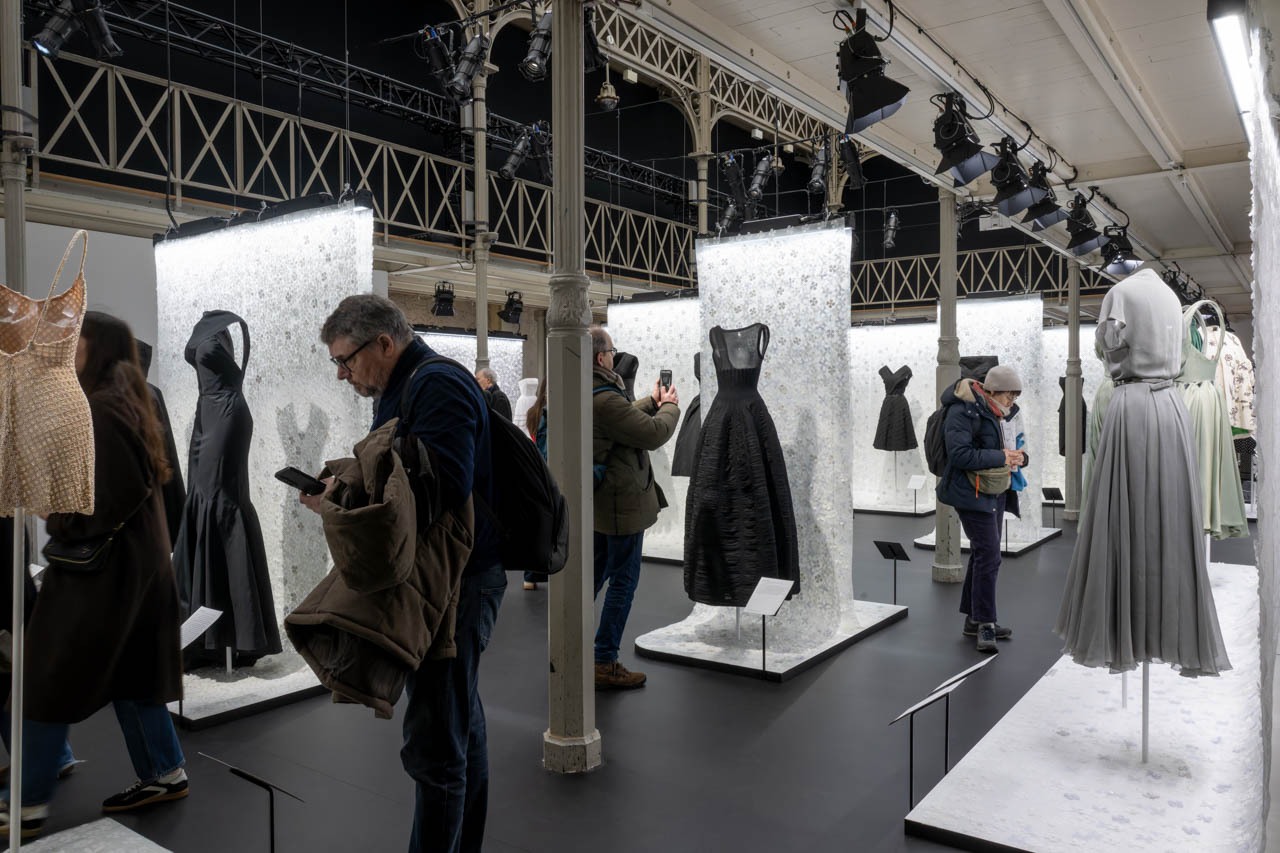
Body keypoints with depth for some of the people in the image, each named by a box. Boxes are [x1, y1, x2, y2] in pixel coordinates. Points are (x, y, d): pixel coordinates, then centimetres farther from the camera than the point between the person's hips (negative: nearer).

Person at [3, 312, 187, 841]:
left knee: (48, 677, 2)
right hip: (134, 560, 10)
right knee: (128, 671, 16)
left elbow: (122, 488, -24)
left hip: (102, 565, -9)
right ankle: (165, 774, 24)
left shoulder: (100, 408, -18)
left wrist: (67, 524, -11)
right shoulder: (126, 401, 12)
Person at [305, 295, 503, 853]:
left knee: (433, 744, -4)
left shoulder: (437, 386, -15)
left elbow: (445, 489, -28)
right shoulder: (405, 389, 17)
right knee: (460, 724, 21)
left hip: (454, 583, -11)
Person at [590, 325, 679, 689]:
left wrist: (652, 402, 16)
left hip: (598, 500, 10)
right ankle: (605, 664, 9)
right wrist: (670, 406, -3)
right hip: (621, 501, -10)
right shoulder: (604, 399, -27)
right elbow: (653, 434, -21)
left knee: (594, 574, 20)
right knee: (623, 580, 1)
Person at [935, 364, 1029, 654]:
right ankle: (984, 623, -4)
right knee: (989, 555, -13)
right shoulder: (964, 412, -17)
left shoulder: (1004, 412, 12)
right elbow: (960, 454, -26)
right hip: (973, 493, -9)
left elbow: (1013, 443, 23)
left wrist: (1018, 456, -1)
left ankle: (974, 618, 24)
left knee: (982, 554, 14)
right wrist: (1000, 457, -23)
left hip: (997, 493, 9)